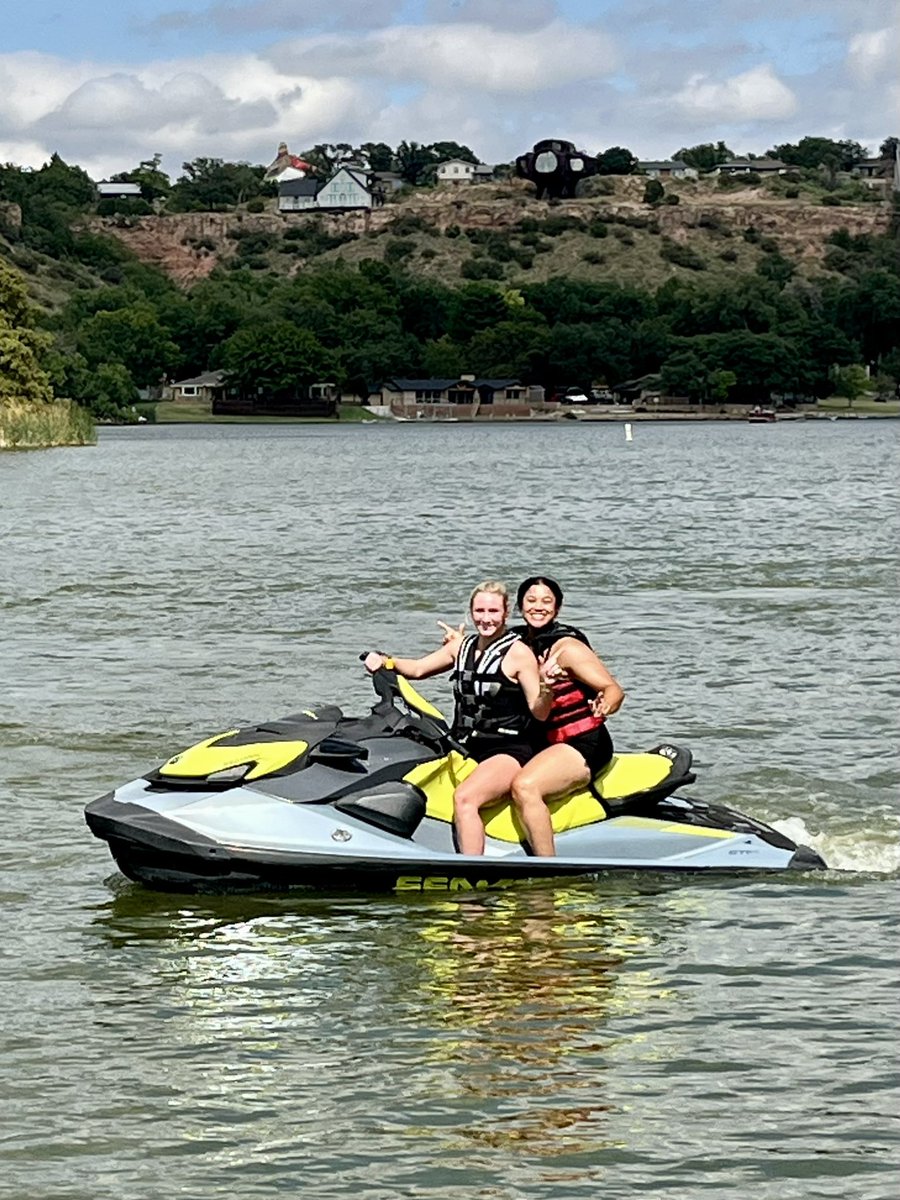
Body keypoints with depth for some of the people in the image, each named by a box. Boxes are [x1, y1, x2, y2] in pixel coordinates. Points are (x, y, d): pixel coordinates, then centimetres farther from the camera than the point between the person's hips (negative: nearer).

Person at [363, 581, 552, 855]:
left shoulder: (519, 653, -5)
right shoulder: (463, 646, 14)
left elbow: (539, 713, -8)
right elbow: (418, 668, 18)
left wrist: (547, 690, -30)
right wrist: (385, 662, 0)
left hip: (508, 750, -7)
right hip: (466, 749, 7)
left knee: (464, 797, -32)